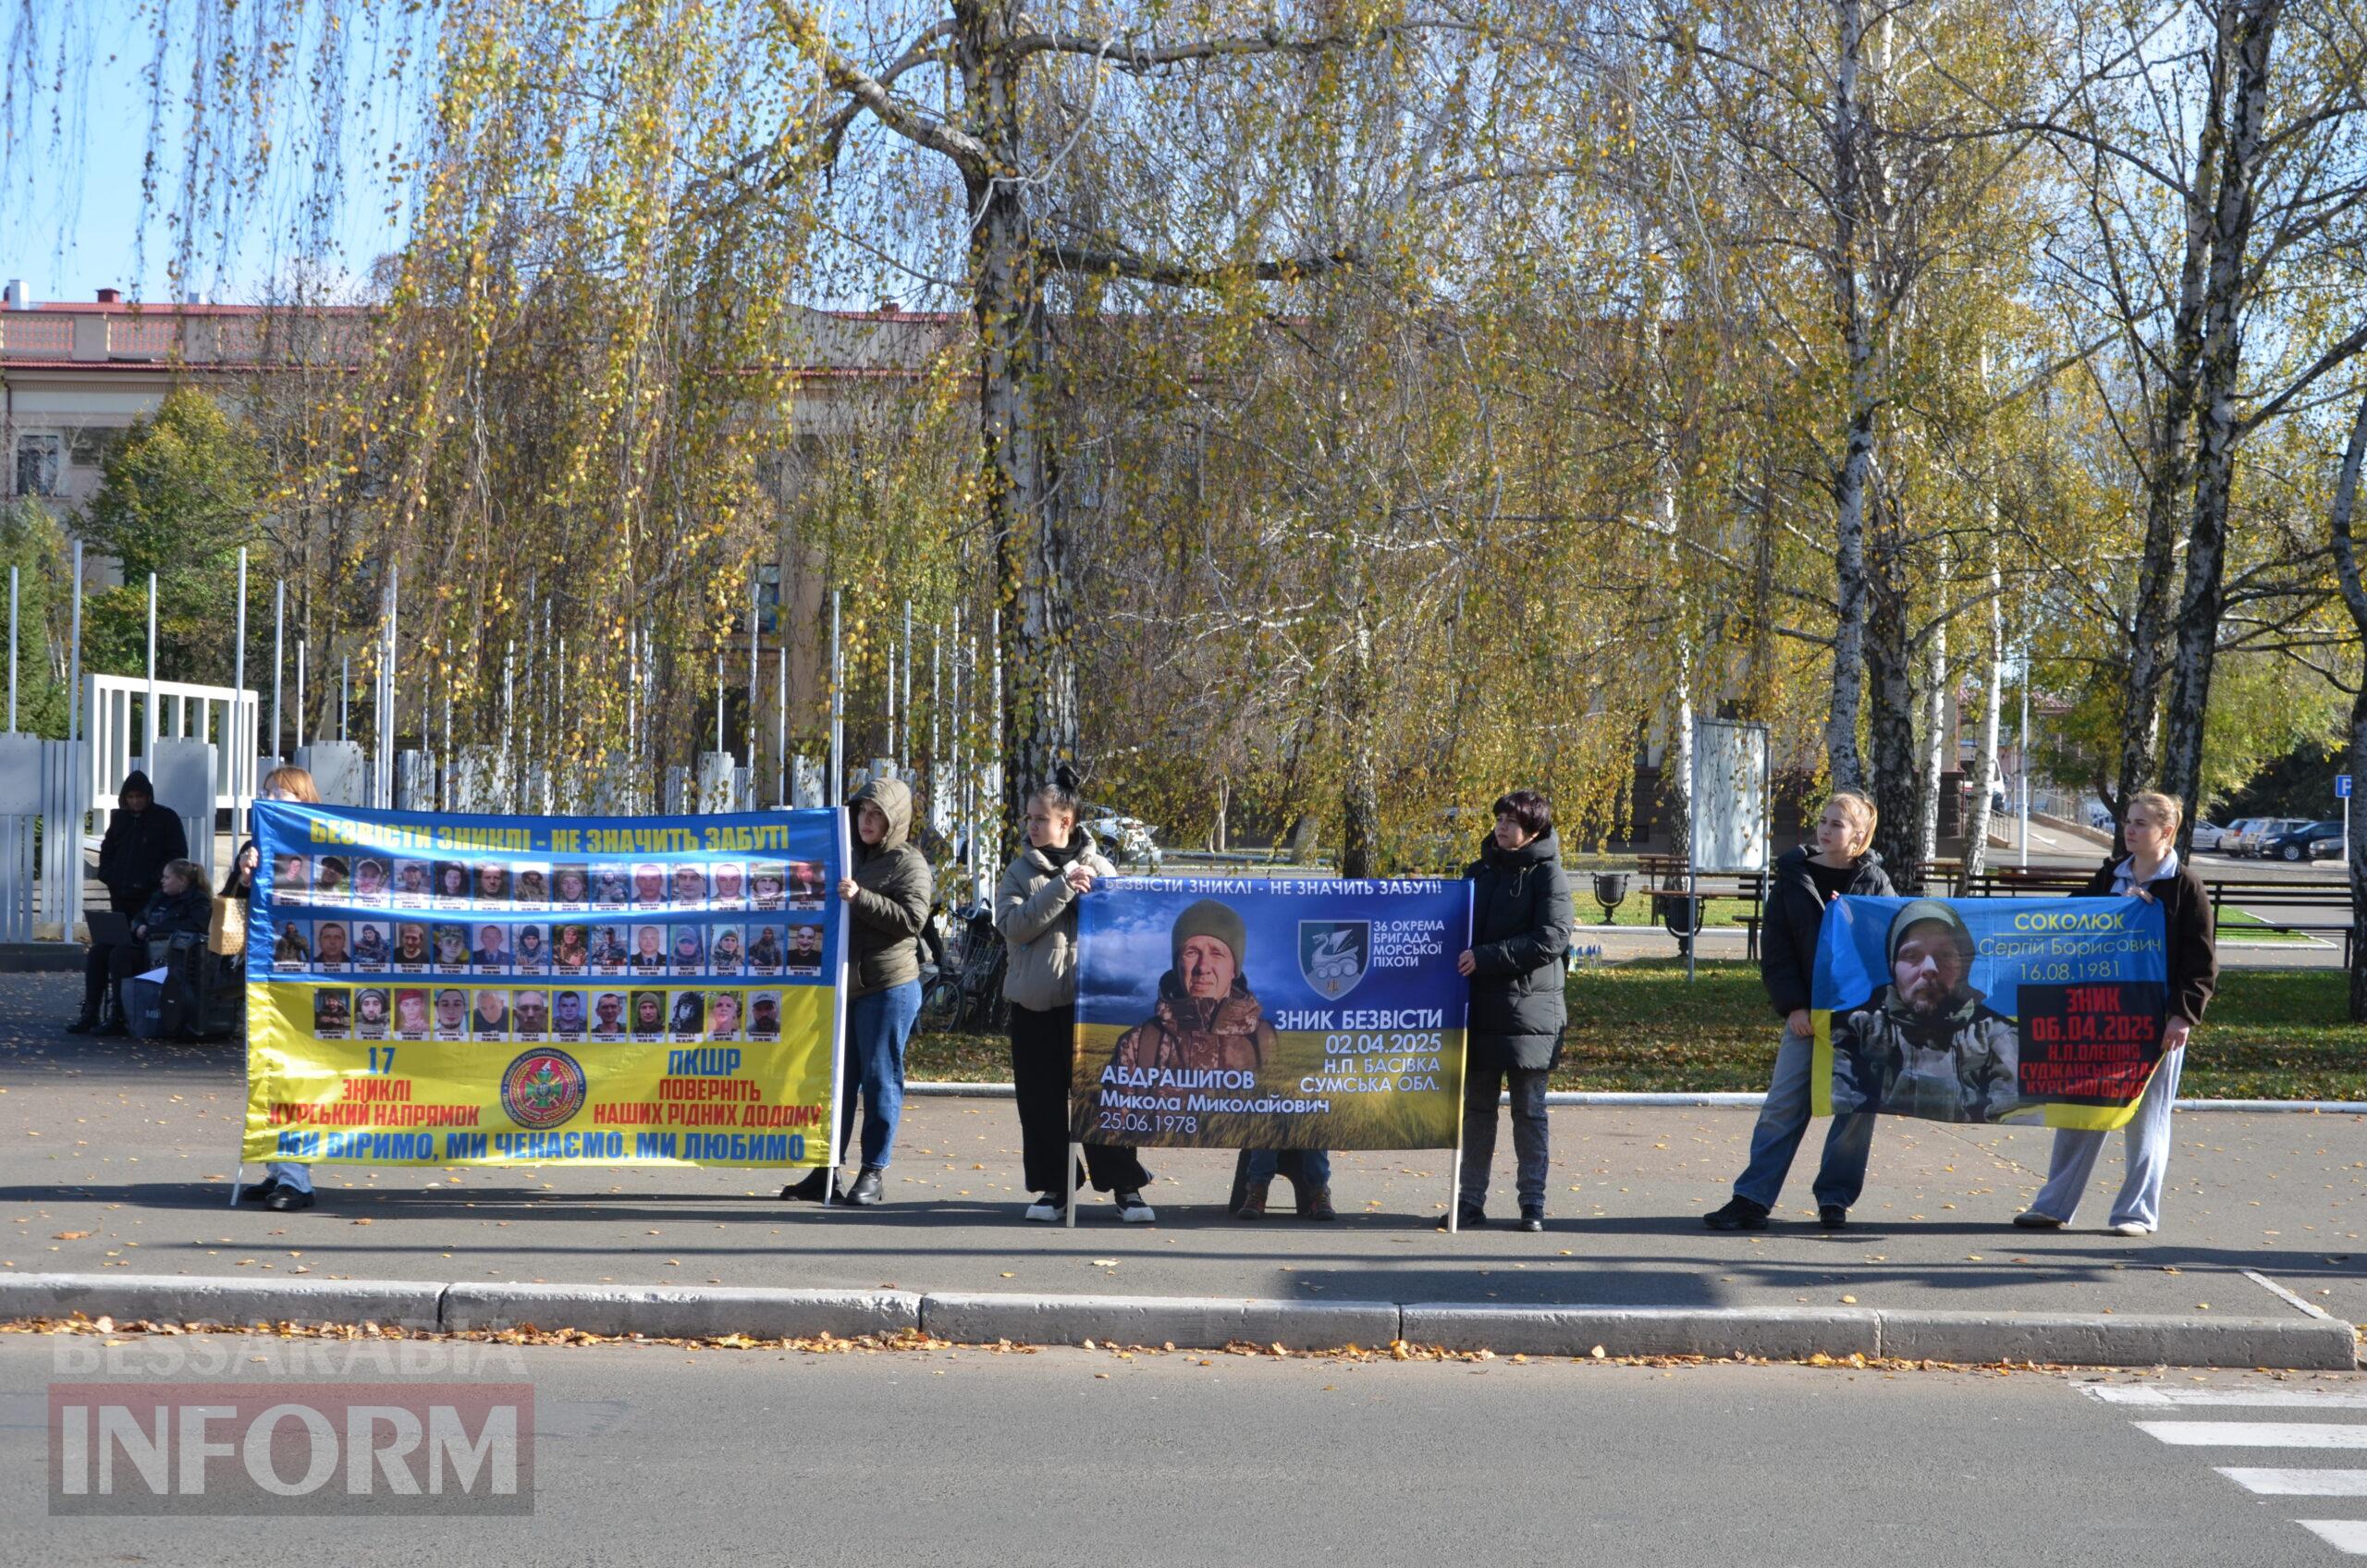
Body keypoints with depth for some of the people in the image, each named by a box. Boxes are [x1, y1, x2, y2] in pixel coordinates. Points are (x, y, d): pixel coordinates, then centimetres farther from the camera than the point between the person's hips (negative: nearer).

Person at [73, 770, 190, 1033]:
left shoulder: (166, 819, 0)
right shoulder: (120, 818, 17)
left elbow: (178, 854, -3)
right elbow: (107, 851, 25)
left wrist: (154, 879, -11)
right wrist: (108, 876, 8)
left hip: (150, 897, -5)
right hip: (121, 897, 5)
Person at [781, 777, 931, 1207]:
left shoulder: (909, 864, -3)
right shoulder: (850, 857, 18)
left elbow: (911, 918, -17)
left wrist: (860, 898, -23)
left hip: (888, 987, -7)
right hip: (842, 983, 7)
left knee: (880, 1077, -2)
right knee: (837, 1078, 8)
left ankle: (873, 1173, 3)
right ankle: (826, 1169, 12)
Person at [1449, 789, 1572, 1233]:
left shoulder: (1548, 874, -5)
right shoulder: (1480, 871, 14)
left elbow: (1552, 938, -16)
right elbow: (1461, 927, 23)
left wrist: (1485, 957, -19)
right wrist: (1459, 958, 2)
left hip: (1529, 1008, -5)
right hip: (1480, 1008, 6)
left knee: (1529, 1110, 2)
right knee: (1477, 1108, 8)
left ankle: (1532, 1202, 8)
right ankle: (1471, 1201, 12)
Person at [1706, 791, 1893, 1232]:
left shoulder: (1875, 881, 4)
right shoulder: (1793, 878, 4)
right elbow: (1775, 950, 2)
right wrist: (1793, 1006, -6)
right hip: (1806, 1013, 0)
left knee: (1855, 1107, 1)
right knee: (1783, 1105, -3)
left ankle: (1835, 1198, 13)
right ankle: (1751, 1199, -1)